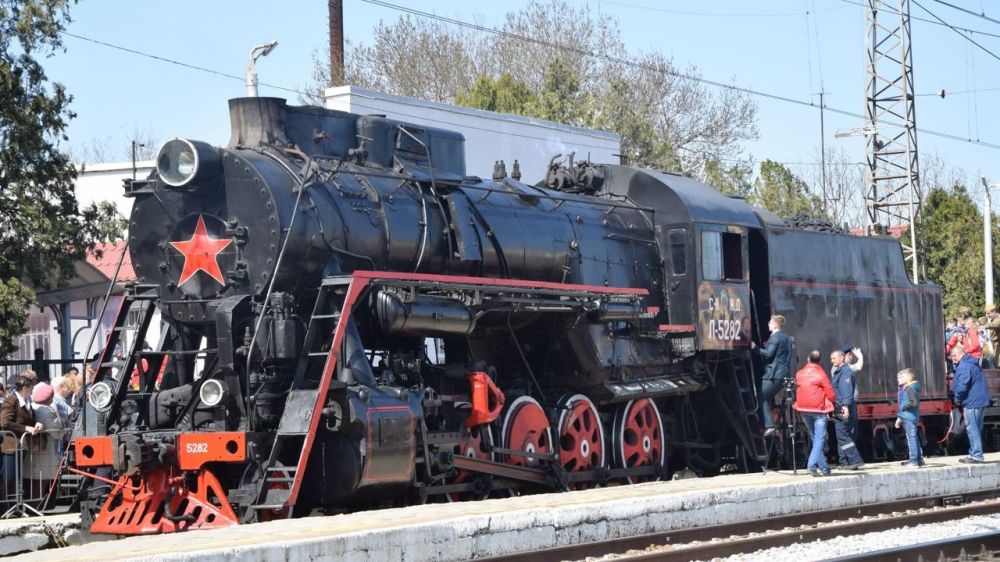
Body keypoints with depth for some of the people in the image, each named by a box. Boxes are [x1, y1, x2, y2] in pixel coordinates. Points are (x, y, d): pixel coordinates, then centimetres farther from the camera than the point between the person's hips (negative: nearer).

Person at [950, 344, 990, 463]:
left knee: (972, 429, -6)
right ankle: (974, 453, 22)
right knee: (976, 429, 15)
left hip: (972, 402, -10)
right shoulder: (972, 363, 18)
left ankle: (976, 455, -7)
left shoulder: (964, 366, -15)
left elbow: (962, 386, -23)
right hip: (980, 400, 10)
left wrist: (957, 399, -5)